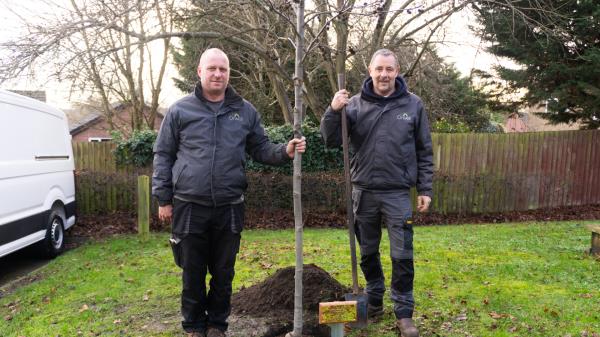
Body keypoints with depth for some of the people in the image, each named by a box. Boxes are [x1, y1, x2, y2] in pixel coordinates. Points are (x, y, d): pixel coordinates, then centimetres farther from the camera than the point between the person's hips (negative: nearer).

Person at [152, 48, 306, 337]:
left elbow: (261, 149, 11)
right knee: (193, 273, 11)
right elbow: (163, 155, 4)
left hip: (229, 207, 2)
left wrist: (285, 151, -9)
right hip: (189, 207, -1)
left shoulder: (245, 111, 7)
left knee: (223, 273, 14)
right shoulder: (180, 110, 1)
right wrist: (163, 199, 0)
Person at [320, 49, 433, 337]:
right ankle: (374, 301, 34)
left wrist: (425, 189, 2)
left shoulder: (413, 105, 1)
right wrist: (333, 111, -19)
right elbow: (331, 141, -4)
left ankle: (404, 313, 18)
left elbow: (424, 151, 5)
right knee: (368, 253, 14)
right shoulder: (355, 104, 0)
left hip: (398, 194, -1)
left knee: (402, 256, 3)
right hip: (363, 192, 1)